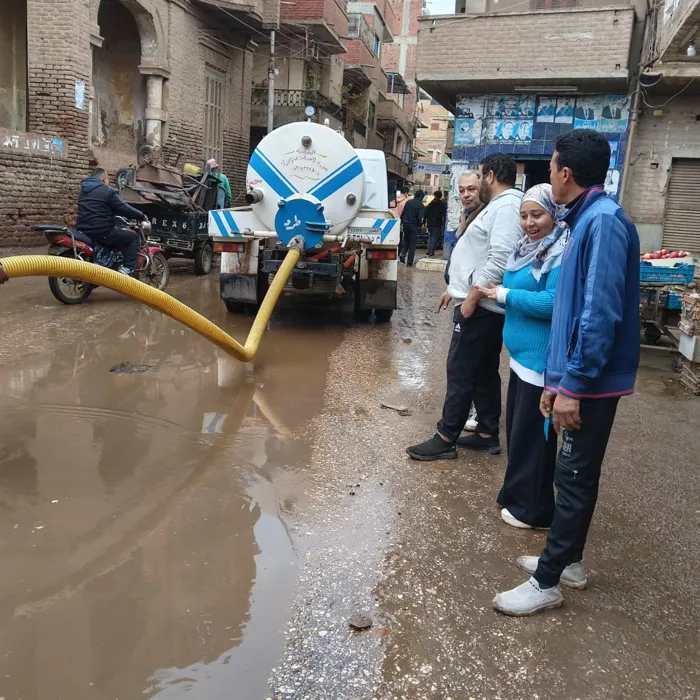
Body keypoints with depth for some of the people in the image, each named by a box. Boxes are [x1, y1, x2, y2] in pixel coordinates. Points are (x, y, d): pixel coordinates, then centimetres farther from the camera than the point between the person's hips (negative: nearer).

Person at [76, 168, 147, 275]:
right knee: (133, 237, 3)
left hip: (84, 231, 9)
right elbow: (124, 208, -9)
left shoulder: (84, 190, 18)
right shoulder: (107, 191, -8)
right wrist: (141, 216, 6)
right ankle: (127, 269, -10)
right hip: (102, 232, -9)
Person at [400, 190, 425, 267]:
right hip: (414, 226, -4)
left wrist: (402, 222, 14)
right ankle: (409, 262, 1)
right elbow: (419, 218, -16)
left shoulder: (408, 202, 4)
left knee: (405, 240, 23)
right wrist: (420, 225, 1)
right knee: (412, 243, 3)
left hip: (405, 224, 4)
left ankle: (402, 254, 0)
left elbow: (402, 213, 7)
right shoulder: (421, 205, -10)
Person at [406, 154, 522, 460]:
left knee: (461, 372, -6)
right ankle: (488, 433, 22)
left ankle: (446, 439, 0)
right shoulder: (498, 206, 19)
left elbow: (500, 259, -27)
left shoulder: (507, 206, -16)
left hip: (481, 306, -11)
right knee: (484, 372, 14)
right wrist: (455, 289, 23)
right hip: (483, 305, 11)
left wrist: (472, 298, -24)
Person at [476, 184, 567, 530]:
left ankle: (531, 508, 16)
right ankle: (517, 494, 35)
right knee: (515, 427, 19)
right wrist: (498, 292, 0)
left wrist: (505, 294, -19)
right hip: (521, 354, 10)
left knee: (531, 433, 1)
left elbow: (554, 303, -27)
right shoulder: (525, 247, 11)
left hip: (542, 359, -10)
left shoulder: (562, 254, -18)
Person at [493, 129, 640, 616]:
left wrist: (572, 384, -22)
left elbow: (600, 314, -24)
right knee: (578, 474, 18)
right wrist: (556, 378, 17)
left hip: (593, 380, -9)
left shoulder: (604, 220, -17)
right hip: (581, 376, 9)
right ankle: (569, 560, 33)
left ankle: (547, 583, 13)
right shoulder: (587, 220, 13)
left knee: (574, 477, 1)